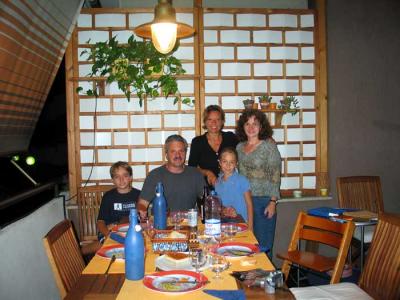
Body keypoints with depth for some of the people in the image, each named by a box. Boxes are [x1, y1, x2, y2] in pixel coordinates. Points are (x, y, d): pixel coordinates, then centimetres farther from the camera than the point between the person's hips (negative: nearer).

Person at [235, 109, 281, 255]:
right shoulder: (239, 147, 10)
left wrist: (273, 202, -13)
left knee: (263, 245, 1)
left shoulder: (269, 145, -5)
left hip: (264, 200, -5)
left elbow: (275, 175, -7)